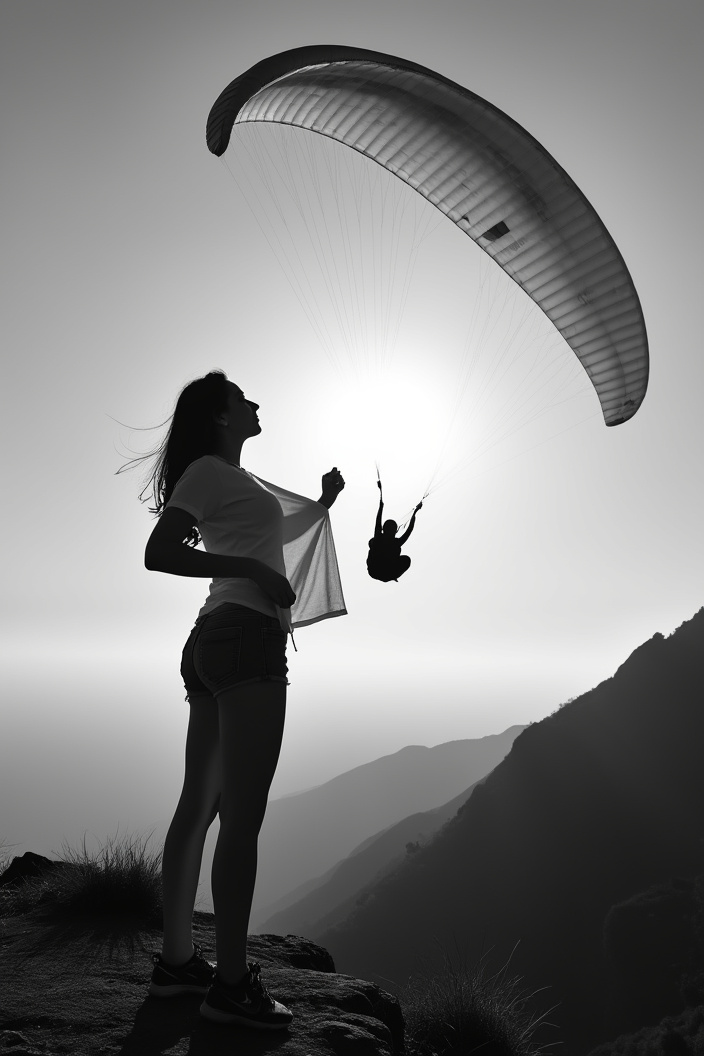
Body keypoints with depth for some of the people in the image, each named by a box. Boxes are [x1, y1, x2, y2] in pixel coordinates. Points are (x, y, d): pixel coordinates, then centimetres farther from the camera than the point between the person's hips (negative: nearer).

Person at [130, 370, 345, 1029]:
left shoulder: (237, 480, 25)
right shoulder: (210, 470, -3)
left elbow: (283, 531, 42)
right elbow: (158, 553, -15)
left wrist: (325, 501, 33)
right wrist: (251, 568, -18)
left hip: (211, 643, 10)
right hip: (246, 636, -10)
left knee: (199, 807, 10)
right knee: (242, 815, -9)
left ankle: (177, 961, 19)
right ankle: (232, 984, -5)